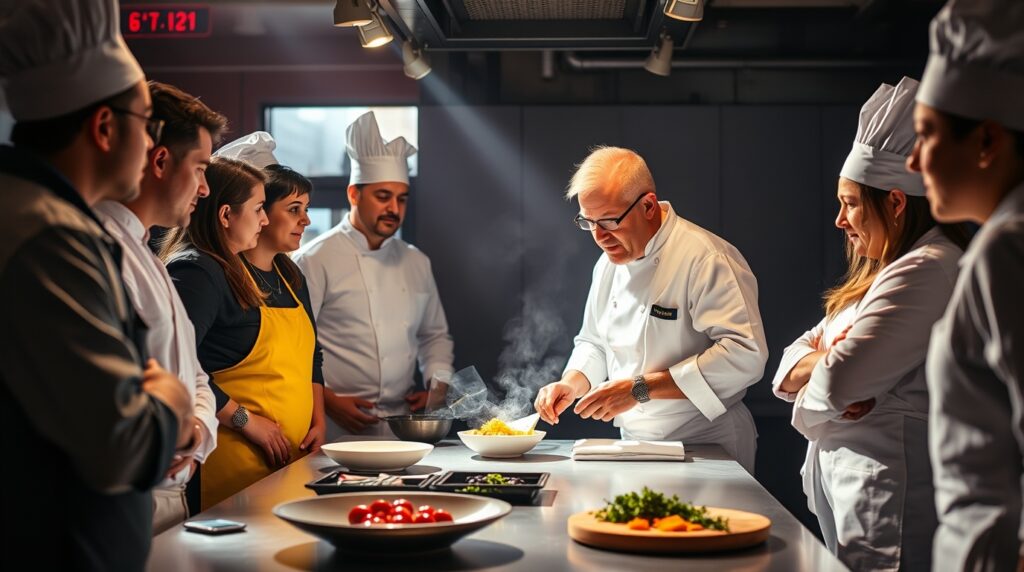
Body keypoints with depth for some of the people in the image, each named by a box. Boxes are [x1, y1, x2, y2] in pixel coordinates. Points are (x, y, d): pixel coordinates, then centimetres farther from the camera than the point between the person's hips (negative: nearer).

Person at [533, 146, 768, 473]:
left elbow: (744, 356, -24)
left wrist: (640, 388, -23)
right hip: (634, 443, 6)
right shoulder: (610, 263, 11)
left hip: (707, 447, -6)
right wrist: (572, 384, 0)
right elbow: (594, 345, 22)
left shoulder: (706, 259, -16)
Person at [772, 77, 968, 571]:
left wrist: (824, 364, 0)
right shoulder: (882, 274, 18)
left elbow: (835, 383, -23)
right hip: (845, 490, 9)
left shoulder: (927, 272, -15)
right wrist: (823, 361, -8)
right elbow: (790, 367, 14)